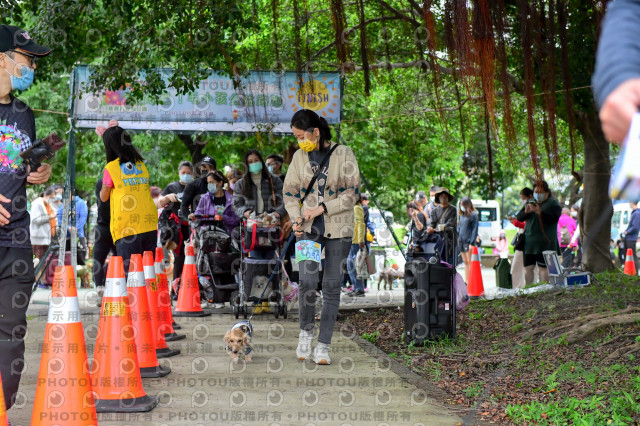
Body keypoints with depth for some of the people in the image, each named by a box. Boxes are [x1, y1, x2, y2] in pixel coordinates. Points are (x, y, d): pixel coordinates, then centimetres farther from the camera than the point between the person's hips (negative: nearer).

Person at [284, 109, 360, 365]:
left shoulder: (343, 154, -4)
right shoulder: (299, 157, 6)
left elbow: (353, 193, -7)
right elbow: (290, 192, 12)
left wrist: (322, 208, -15)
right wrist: (296, 218, -6)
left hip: (338, 228, -2)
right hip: (308, 228, 2)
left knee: (331, 285, 0)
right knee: (307, 280, -14)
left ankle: (323, 346, 7)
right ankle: (306, 330, 11)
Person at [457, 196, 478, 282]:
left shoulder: (473, 215, -7)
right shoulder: (462, 215, 14)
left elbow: (475, 229, -10)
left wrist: (472, 243, -15)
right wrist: (458, 238, 9)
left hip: (468, 241, -7)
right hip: (461, 241, 7)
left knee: (469, 262, -6)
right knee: (465, 262, 10)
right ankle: (466, 281, 13)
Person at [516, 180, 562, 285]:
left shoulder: (553, 204, 1)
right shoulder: (530, 202, 18)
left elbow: (554, 218, -16)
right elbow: (519, 217, 11)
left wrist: (539, 212, -24)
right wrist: (526, 212, -11)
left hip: (545, 243, -6)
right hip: (529, 242, 6)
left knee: (543, 268, -8)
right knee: (528, 268, 5)